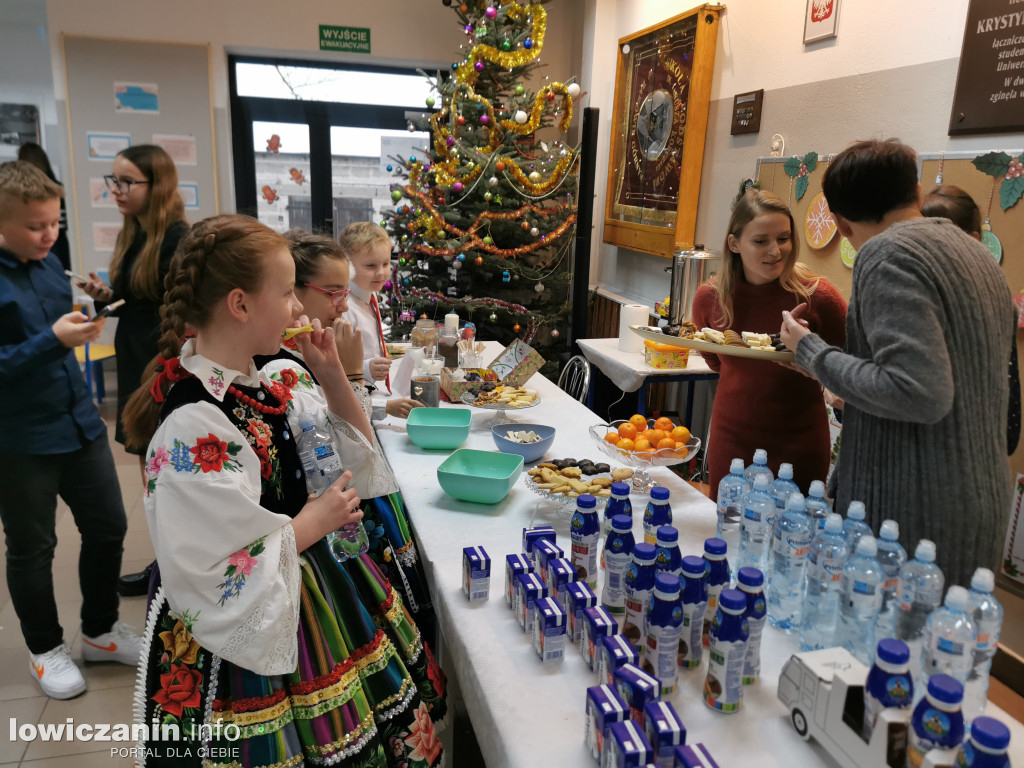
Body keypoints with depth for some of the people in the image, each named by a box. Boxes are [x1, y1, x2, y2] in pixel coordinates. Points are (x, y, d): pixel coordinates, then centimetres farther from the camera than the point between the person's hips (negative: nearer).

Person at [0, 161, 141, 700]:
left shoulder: (49, 263, 3)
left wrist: (87, 309, 2)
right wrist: (53, 341, -28)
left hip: (79, 425, 6)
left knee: (108, 528, 14)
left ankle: (99, 631, 36)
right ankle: (45, 649, 34)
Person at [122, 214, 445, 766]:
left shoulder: (272, 380, -2)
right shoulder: (193, 426, -27)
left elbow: (355, 452, 10)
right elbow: (218, 572, -27)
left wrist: (332, 373, -5)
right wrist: (313, 521, -15)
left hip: (322, 591, 8)